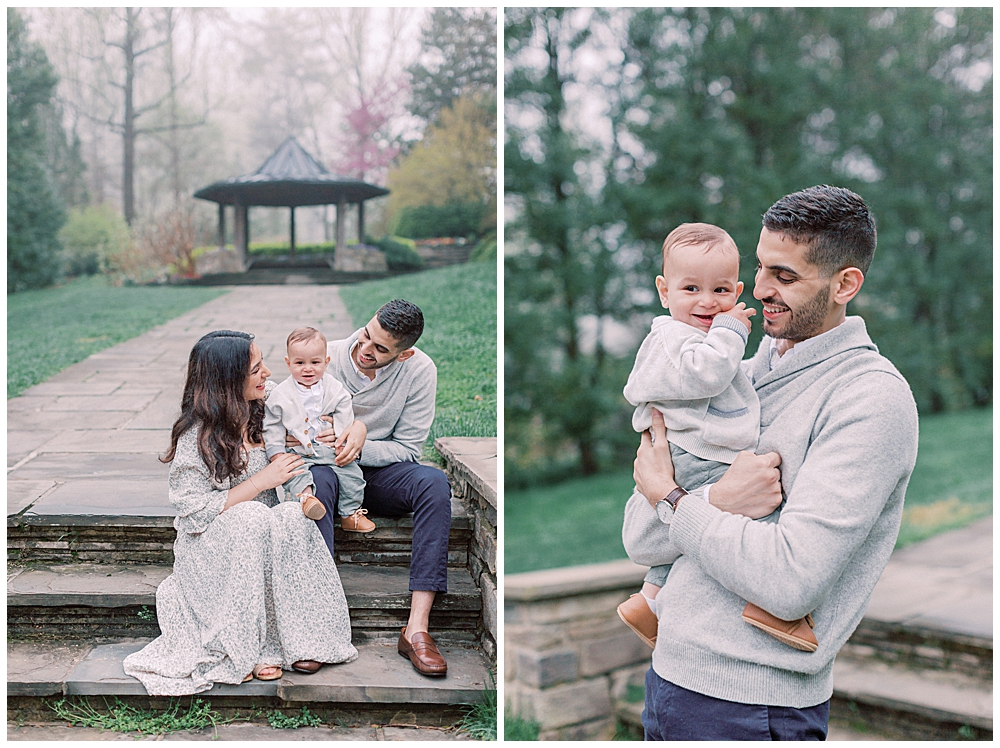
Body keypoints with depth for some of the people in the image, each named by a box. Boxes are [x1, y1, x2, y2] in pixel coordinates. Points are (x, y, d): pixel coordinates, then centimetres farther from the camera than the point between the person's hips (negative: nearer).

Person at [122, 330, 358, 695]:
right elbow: (194, 511, -17)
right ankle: (247, 649, -26)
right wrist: (262, 481, -19)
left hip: (268, 538, 4)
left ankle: (300, 640, -23)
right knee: (252, 518, -36)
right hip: (212, 546, -4)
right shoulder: (197, 436, -13)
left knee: (293, 516, -30)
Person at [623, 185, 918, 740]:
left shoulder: (872, 398, -13)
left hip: (751, 708, -6)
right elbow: (640, 542, 0)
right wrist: (716, 501, -18)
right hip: (668, 672, 6)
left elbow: (790, 584, -23)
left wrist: (669, 497, -13)